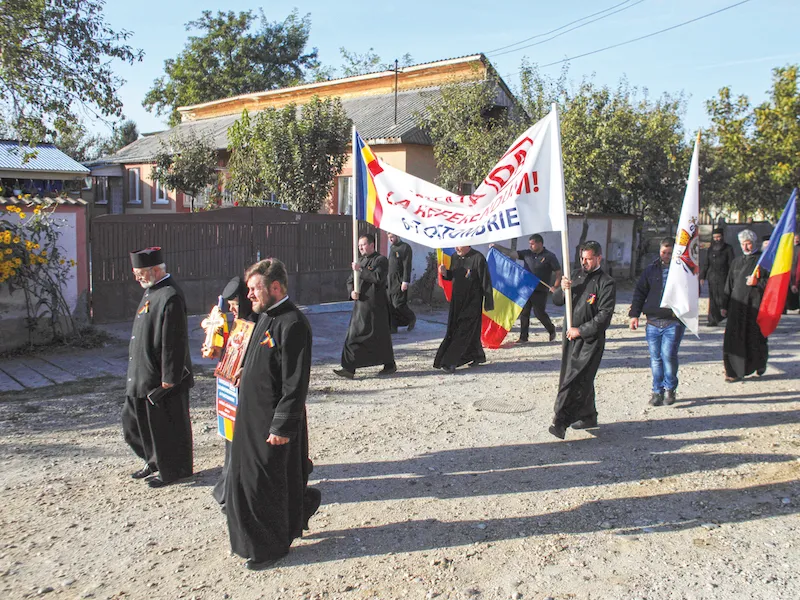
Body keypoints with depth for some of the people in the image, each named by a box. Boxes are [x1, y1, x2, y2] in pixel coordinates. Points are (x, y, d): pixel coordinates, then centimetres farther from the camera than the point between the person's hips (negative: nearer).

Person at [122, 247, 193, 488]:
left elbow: (173, 343, -23)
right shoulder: (152, 292, 10)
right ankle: (154, 461, 38)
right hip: (143, 377, 10)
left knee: (167, 427, 5)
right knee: (134, 421, 20)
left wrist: (168, 379, -20)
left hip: (162, 380, -10)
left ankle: (172, 471, 22)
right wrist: (137, 374, 20)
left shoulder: (170, 297, -22)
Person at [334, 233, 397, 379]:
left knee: (380, 335, 3)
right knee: (353, 335, 3)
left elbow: (378, 278, -21)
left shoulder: (381, 260, -6)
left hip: (376, 306, -7)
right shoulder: (361, 261, 17)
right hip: (360, 305, 7)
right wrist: (351, 291, -2)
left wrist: (360, 270, -18)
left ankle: (390, 365, 20)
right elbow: (350, 280, 19)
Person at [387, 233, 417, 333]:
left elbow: (407, 266, -14)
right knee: (391, 305, 5)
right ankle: (392, 327, 9)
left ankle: (412, 319, 15)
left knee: (398, 304, -9)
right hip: (391, 281, 8)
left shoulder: (405, 247, -8)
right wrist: (388, 280, 14)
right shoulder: (392, 248, 16)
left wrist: (405, 282, -19)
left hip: (400, 281, -8)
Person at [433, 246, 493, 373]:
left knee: (464, 331, -8)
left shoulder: (478, 258, -15)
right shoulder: (454, 257, 5)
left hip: (472, 302, -7)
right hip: (456, 300, 7)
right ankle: (478, 356, 30)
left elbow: (486, 282, -13)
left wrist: (488, 304, -13)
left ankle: (450, 362, -11)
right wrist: (445, 273, -6)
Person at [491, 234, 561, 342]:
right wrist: (497, 247, -2)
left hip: (540, 291, -5)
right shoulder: (527, 254, 8)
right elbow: (512, 253, 5)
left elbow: (558, 272, -3)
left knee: (538, 312, -3)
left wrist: (555, 287, -13)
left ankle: (551, 330, 24)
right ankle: (523, 337, 13)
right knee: (524, 312, 4)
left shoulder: (549, 256, -4)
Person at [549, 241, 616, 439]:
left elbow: (604, 315, -13)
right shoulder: (578, 278, 15)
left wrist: (580, 330, -16)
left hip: (590, 340, -7)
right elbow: (556, 301, 14)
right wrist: (562, 289, -8)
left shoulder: (606, 283, -6)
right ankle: (588, 417, 28)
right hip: (571, 336, 7)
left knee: (574, 380, -13)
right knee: (583, 379, 15)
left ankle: (561, 421, -17)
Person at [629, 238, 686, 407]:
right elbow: (640, 292, 12)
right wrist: (634, 314, 4)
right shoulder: (651, 269, 11)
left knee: (668, 354, -12)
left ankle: (669, 389, 7)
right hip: (653, 321, 3)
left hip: (674, 322, -3)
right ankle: (657, 391, 17)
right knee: (655, 358, 6)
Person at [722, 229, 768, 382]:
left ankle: (760, 364, 31)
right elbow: (729, 285, 17)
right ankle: (735, 371, 1)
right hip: (737, 305, 3)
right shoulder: (736, 262, 15)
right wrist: (725, 306, 13)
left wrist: (757, 282, -17)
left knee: (756, 338, 5)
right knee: (734, 338, -4)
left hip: (756, 306, -3)